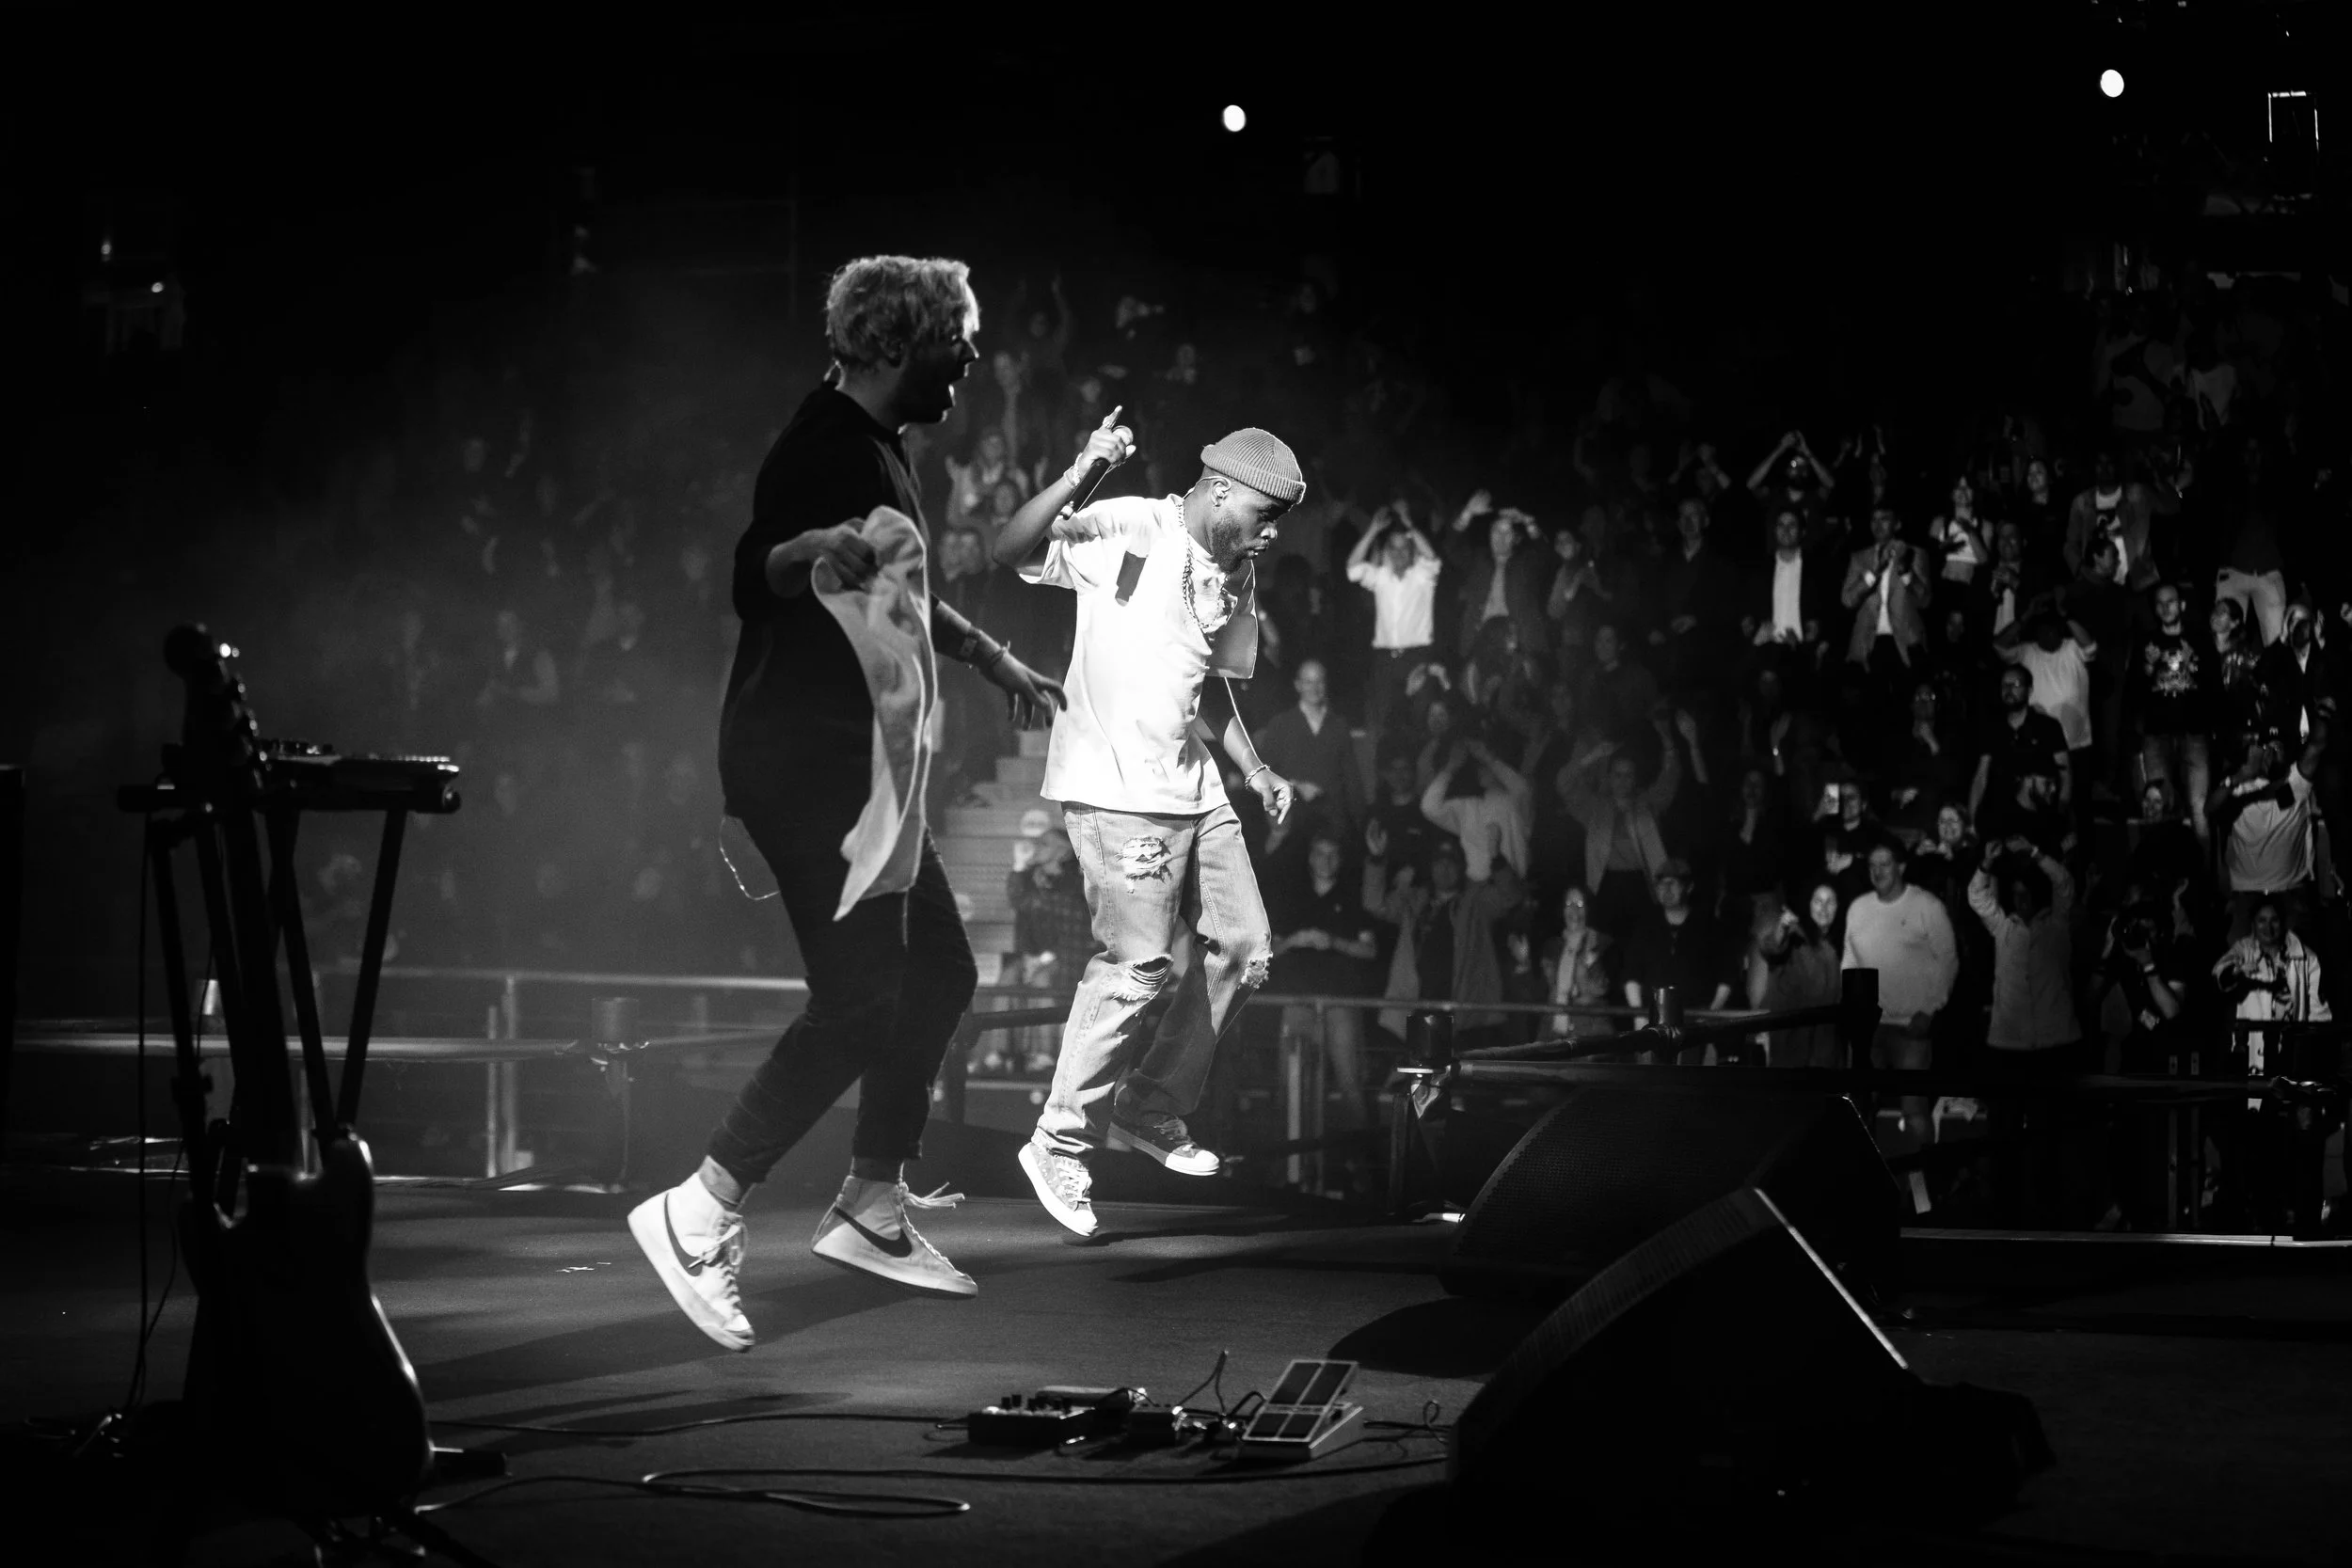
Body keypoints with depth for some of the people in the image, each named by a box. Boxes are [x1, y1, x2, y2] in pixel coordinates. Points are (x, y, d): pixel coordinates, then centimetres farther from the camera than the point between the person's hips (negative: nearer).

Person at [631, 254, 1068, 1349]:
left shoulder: (879, 449, 17)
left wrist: (991, 658, 43)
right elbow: (755, 572, -28)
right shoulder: (825, 445, -14)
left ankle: (872, 1207, 20)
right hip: (803, 758, -11)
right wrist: (823, 548, -48)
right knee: (858, 1001, -15)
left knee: (938, 972, 13)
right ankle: (701, 1215, -13)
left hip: (861, 764, 11)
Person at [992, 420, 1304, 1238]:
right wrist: (1080, 475, -32)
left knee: (1242, 947, 8)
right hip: (1115, 789, -9)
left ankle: (1151, 1112, 24)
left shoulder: (1237, 575, 14)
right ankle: (1061, 1145, -1)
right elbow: (1013, 551, -21)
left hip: (1194, 787, 9)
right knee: (1139, 962, -13)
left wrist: (1256, 773, 16)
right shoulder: (1126, 529, -10)